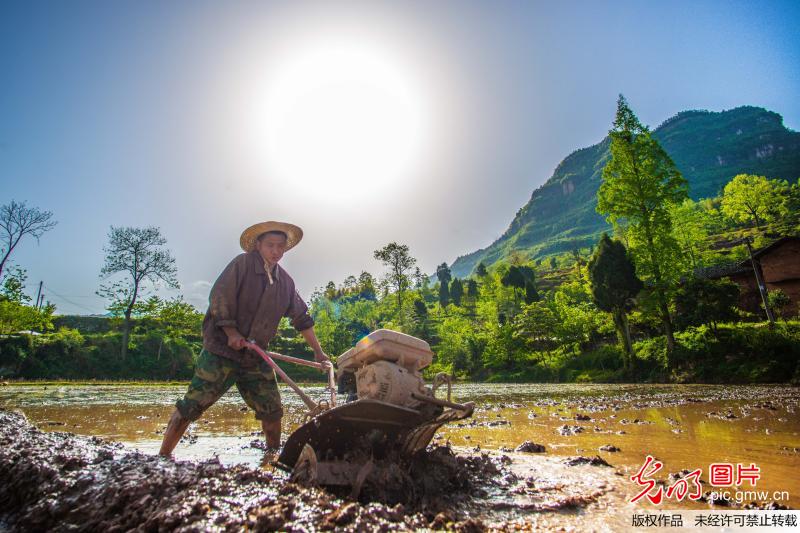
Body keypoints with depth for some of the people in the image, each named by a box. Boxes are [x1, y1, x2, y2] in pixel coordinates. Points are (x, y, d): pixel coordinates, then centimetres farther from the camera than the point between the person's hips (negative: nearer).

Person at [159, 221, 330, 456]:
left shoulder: (285, 282, 9)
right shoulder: (242, 264, -7)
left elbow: (302, 318, 13)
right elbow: (219, 296, -12)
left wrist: (318, 351, 13)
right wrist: (231, 332, -19)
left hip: (255, 357, 5)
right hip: (222, 349, -5)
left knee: (272, 409, 6)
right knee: (193, 403, -5)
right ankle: (163, 455, 10)